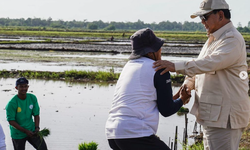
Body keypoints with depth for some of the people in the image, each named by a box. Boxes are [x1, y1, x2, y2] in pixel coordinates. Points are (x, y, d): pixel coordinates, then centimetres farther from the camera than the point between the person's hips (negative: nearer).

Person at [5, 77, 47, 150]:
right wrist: (26, 131, -22)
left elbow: (36, 115, 1)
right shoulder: (12, 103, -20)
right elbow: (11, 121, -19)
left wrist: (37, 128, -14)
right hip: (18, 134, -4)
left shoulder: (33, 98, -6)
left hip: (31, 130, 4)